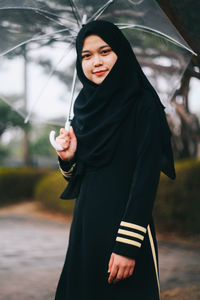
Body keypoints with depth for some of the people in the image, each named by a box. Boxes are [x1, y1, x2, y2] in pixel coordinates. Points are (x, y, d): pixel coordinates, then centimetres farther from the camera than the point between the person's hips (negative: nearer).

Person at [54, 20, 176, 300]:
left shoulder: (144, 105, -9)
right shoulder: (85, 107, 10)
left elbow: (147, 177, -16)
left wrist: (127, 245, -21)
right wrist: (68, 159, -6)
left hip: (124, 225, -6)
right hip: (85, 224, 6)